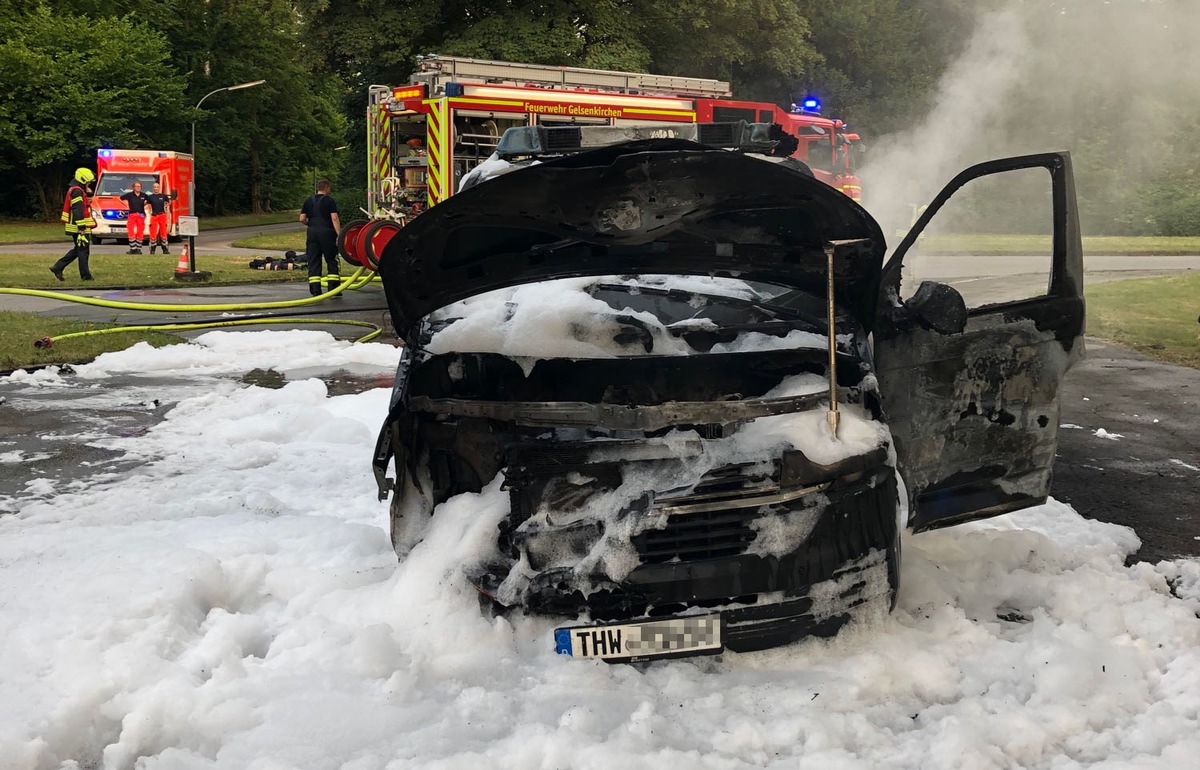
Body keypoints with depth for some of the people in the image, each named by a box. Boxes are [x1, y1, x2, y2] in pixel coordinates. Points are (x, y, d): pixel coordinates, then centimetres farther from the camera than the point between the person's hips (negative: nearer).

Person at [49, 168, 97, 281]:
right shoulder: (77, 191, -15)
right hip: (79, 228, -10)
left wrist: (88, 193, 7)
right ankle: (85, 275, 2)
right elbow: (77, 211, -21)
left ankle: (58, 267, 13)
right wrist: (81, 228, -24)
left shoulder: (79, 191, 18)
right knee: (83, 250, -3)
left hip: (78, 228, 10)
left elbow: (88, 203, 24)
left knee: (77, 250, 16)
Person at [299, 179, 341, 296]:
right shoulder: (330, 201, -2)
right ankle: (333, 287, 1)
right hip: (327, 232, -4)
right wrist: (339, 235, -14)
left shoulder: (309, 201, 11)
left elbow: (302, 219, 7)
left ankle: (315, 290, 0)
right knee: (331, 261, 5)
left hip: (312, 233, 4)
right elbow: (334, 218, -12)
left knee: (313, 261, 5)